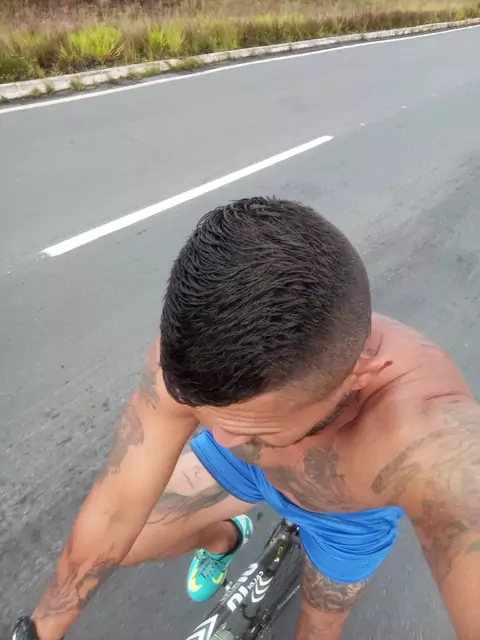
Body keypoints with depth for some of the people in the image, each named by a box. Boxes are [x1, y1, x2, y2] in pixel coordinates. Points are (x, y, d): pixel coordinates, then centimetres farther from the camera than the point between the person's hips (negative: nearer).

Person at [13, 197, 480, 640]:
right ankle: (224, 539, 36)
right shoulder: (190, 354, -36)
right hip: (241, 465, 2)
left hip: (348, 513, -1)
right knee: (111, 544, 3)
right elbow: (117, 507, -23)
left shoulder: (433, 439, -47)